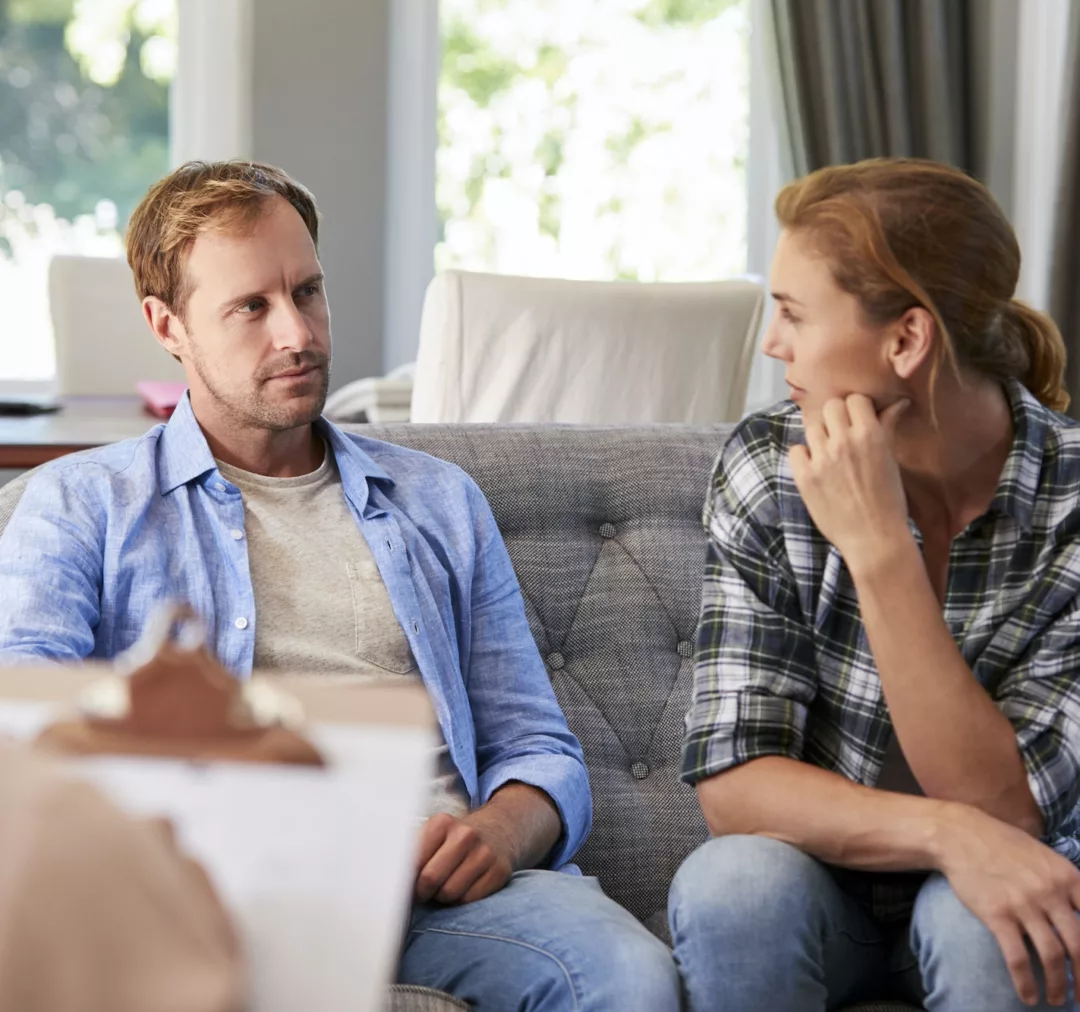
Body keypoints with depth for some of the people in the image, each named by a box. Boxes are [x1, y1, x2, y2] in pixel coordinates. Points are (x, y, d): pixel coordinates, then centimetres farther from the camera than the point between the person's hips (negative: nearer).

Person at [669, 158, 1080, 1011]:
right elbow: (733, 783, -16)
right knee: (733, 885, -31)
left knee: (982, 926, -34)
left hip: (994, 901, -1)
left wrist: (878, 547, -29)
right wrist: (945, 832, -33)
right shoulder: (767, 470, -12)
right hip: (821, 889, 2)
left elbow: (999, 806, -23)